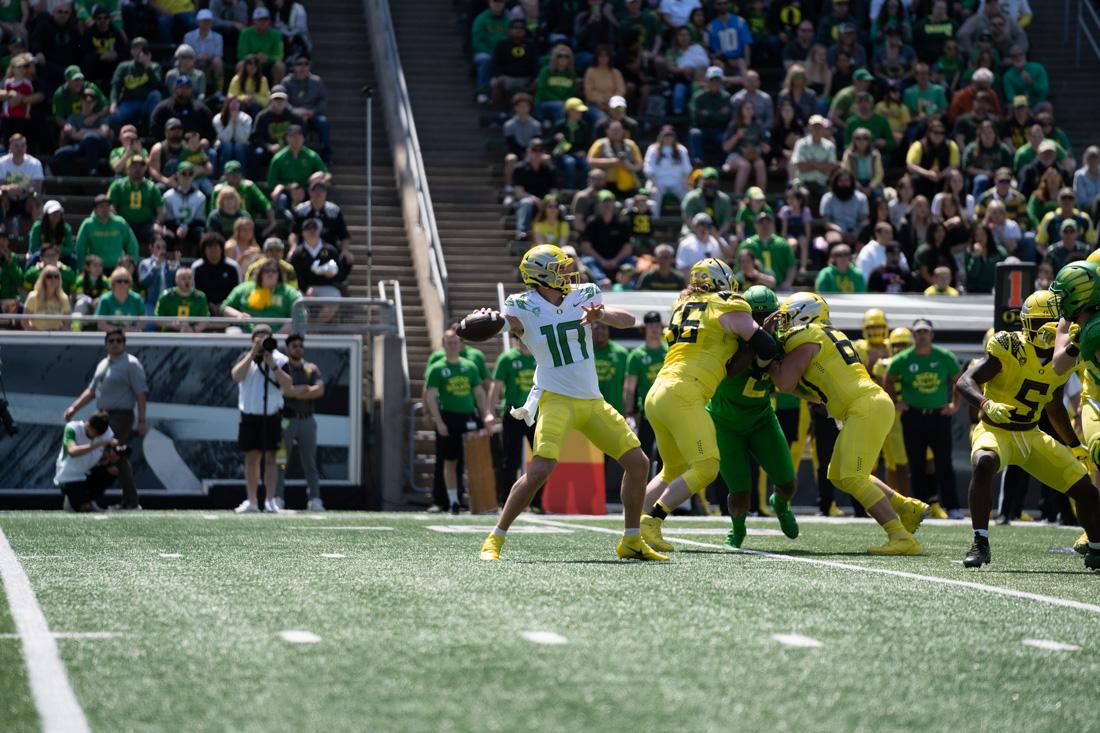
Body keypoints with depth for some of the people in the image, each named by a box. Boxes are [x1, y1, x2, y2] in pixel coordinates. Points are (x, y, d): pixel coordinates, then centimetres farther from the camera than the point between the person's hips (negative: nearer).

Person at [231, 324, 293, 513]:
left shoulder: (279, 359, 2)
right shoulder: (245, 357, 8)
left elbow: (288, 386, -8)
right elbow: (236, 376, -11)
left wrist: (272, 365, -17)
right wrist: (253, 353, -14)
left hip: (271, 417, -2)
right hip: (249, 417, 2)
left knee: (270, 458, -5)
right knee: (251, 458, 5)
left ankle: (270, 501, -7)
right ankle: (252, 501, 9)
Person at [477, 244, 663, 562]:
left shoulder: (583, 298, 4)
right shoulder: (524, 308, -6)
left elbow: (628, 320, -1)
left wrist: (600, 313, -21)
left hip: (592, 401, 5)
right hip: (556, 399, -5)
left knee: (637, 462, 4)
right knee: (540, 469, -23)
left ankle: (631, 541, 18)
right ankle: (494, 540, -12)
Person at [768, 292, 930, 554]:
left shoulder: (804, 339, -4)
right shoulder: (831, 336, 25)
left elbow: (785, 383, -8)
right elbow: (819, 394, 29)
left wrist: (771, 361, 7)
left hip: (867, 407, -9)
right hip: (874, 405, 9)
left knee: (853, 479, -12)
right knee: (839, 474, 16)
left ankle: (902, 538, -18)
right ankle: (907, 508, 17)